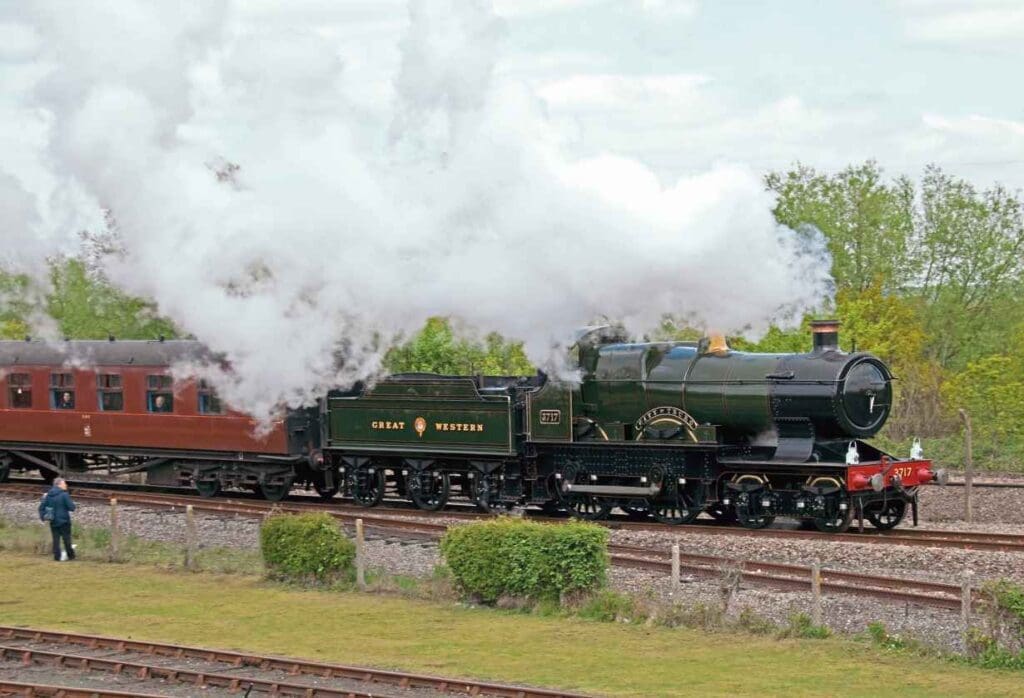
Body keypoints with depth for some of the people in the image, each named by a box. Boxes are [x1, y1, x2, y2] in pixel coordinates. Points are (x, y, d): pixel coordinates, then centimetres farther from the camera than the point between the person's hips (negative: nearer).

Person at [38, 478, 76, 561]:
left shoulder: (48, 495, 5)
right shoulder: (64, 495, -15)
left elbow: (41, 507, 3)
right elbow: (72, 507, -14)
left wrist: (43, 517, 8)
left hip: (53, 522, 5)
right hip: (63, 521, -5)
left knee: (56, 539, 9)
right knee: (66, 539, 7)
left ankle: (57, 556, 7)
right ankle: (70, 555, 14)